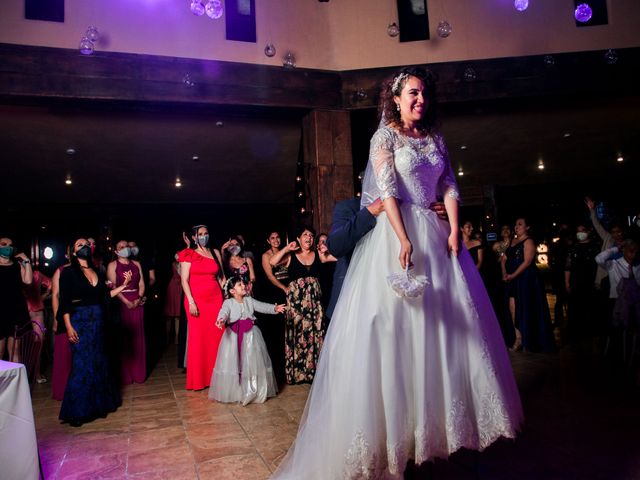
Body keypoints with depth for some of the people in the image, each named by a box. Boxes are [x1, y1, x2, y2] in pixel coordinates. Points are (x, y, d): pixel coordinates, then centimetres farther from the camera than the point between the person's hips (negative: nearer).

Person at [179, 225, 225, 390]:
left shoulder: (215, 253, 13)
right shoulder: (189, 255, 2)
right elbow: (184, 280, -4)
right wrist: (191, 302, -12)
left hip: (215, 299, 3)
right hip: (196, 300, -3)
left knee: (217, 336, 1)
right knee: (198, 337, -1)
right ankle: (198, 379, 11)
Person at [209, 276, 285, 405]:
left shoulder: (249, 300, 8)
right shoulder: (228, 302, -4)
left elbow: (261, 306, 0)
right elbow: (224, 312, -22)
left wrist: (274, 308, -17)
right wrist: (221, 320, -45)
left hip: (250, 334, 3)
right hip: (233, 335, -3)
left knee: (253, 362, 6)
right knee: (233, 363, -1)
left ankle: (254, 390, 20)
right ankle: (233, 391, 12)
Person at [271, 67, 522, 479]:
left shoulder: (435, 139, 16)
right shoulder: (385, 136, 0)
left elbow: (450, 187, 10)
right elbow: (388, 190, -11)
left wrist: (454, 230, -5)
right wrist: (404, 239, -21)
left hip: (436, 234, 6)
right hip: (399, 233, -6)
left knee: (449, 324, 8)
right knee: (396, 326, -5)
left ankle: (444, 418, 25)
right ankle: (396, 427, 6)